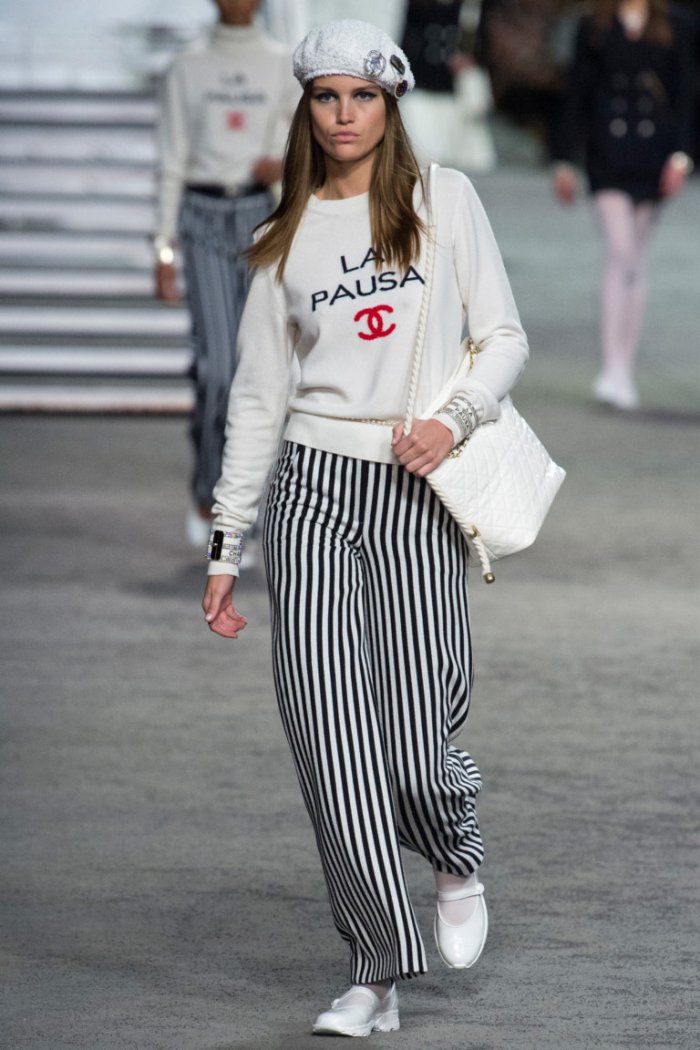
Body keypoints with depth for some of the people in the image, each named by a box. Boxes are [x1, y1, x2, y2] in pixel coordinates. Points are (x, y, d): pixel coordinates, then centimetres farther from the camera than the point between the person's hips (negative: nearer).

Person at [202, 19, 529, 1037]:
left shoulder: (444, 199, 7)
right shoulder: (287, 238, 11)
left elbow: (504, 335, 6)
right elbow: (257, 398, 13)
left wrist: (454, 418, -14)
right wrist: (224, 548, 11)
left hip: (417, 496, -2)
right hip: (312, 487, 2)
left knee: (418, 743, -8)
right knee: (330, 736, -7)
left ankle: (460, 867, 28)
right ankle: (377, 978, 0)